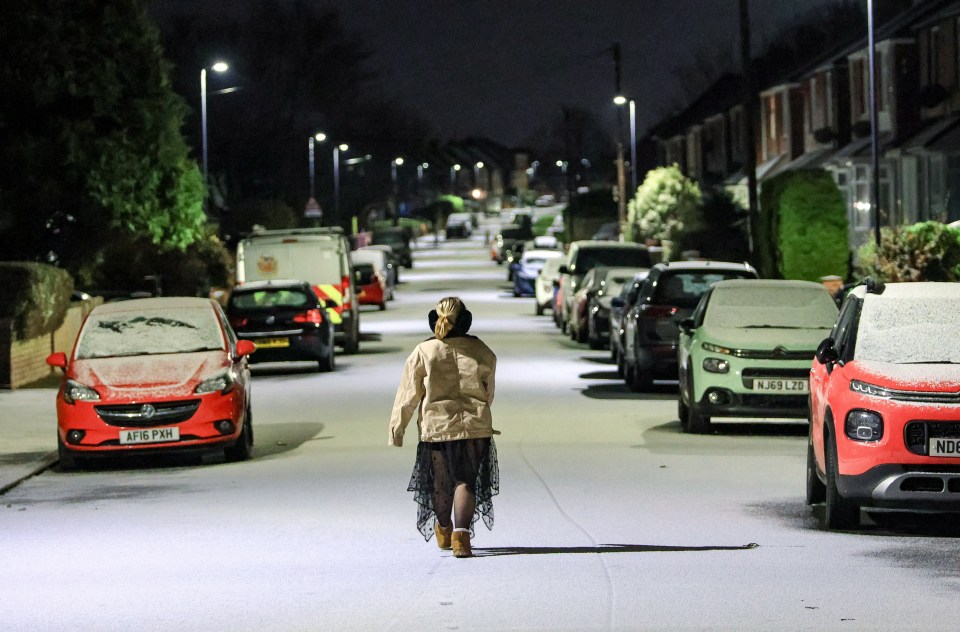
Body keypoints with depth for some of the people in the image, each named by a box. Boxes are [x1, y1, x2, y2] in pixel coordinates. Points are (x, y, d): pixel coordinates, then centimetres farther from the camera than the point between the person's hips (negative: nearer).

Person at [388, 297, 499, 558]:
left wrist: (396, 433, 5)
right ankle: (461, 534, -17)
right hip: (475, 427, 0)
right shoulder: (480, 351, -1)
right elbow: (489, 392, 11)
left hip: (436, 426, 0)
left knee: (440, 481, 17)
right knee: (466, 480, 3)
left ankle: (443, 531, 38)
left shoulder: (423, 353, -6)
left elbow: (407, 397, -3)